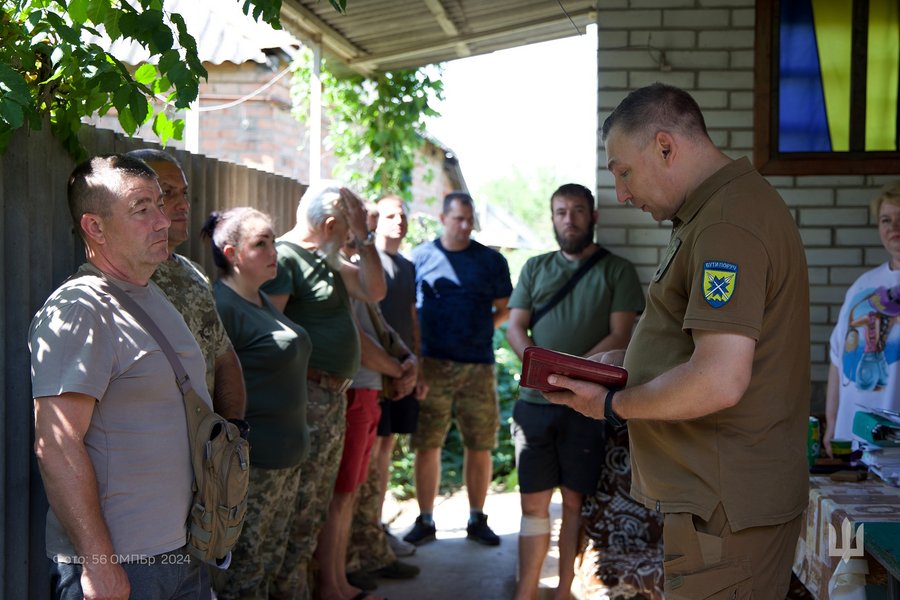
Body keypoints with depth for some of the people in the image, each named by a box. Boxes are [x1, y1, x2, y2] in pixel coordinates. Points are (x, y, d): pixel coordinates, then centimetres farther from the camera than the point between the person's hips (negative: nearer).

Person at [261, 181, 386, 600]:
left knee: (317, 509, 16)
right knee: (298, 512, -5)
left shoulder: (326, 260, 18)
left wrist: (364, 238, 6)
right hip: (307, 401, -10)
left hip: (335, 399, 10)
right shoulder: (283, 257, -13)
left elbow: (373, 291, 15)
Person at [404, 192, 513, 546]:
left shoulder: (491, 261, 7)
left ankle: (477, 520, 17)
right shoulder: (421, 257, 6)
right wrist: (414, 347, 0)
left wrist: (478, 330, -1)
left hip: (478, 365, 1)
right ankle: (425, 520, 12)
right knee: (426, 445, 2)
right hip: (433, 364, 0)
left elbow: (504, 310, 12)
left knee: (480, 445, 5)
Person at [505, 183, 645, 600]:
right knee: (533, 503, 4)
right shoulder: (535, 268, 14)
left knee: (575, 501, 3)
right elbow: (515, 327, 8)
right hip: (534, 402, 3)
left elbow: (620, 335, -5)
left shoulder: (617, 271, 3)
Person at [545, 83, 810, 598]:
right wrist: (629, 360, 12)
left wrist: (613, 406, -13)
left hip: (727, 508, -10)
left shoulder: (727, 225, -20)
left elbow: (719, 382, -28)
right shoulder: (741, 203, 15)